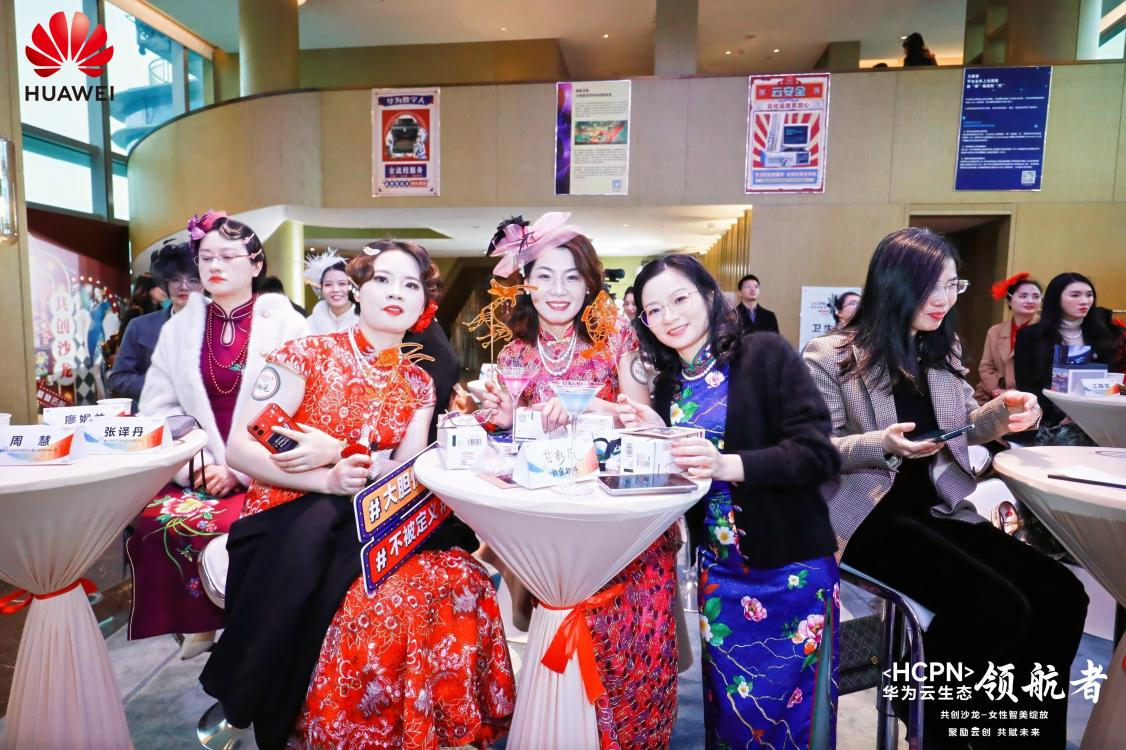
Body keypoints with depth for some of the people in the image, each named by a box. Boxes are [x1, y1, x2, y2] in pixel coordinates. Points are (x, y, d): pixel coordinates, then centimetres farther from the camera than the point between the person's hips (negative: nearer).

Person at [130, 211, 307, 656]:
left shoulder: (286, 324, 0)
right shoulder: (179, 328, 12)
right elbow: (158, 409, 7)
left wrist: (241, 471, -14)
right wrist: (195, 466, -8)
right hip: (196, 475, 4)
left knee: (232, 528, -28)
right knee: (154, 519, -21)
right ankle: (199, 622, 3)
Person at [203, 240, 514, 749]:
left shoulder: (418, 385, 9)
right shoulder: (305, 355, -3)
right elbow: (240, 448, -8)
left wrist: (337, 451, -18)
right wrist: (327, 480, -23)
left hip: (367, 527, 3)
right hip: (288, 524, -3)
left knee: (457, 585, -23)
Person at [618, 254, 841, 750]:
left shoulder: (766, 355, -11)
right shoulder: (668, 387, 5)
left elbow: (818, 454, -17)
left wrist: (727, 465, -30)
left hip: (791, 569, -4)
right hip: (720, 573, 5)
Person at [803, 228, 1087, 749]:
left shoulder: (943, 351, 14)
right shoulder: (830, 355, -8)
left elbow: (961, 427, 22)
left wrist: (1003, 412, 0)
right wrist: (883, 444, -28)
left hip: (938, 507, 7)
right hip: (870, 515, -7)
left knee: (1060, 594, -11)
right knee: (1000, 609, -24)